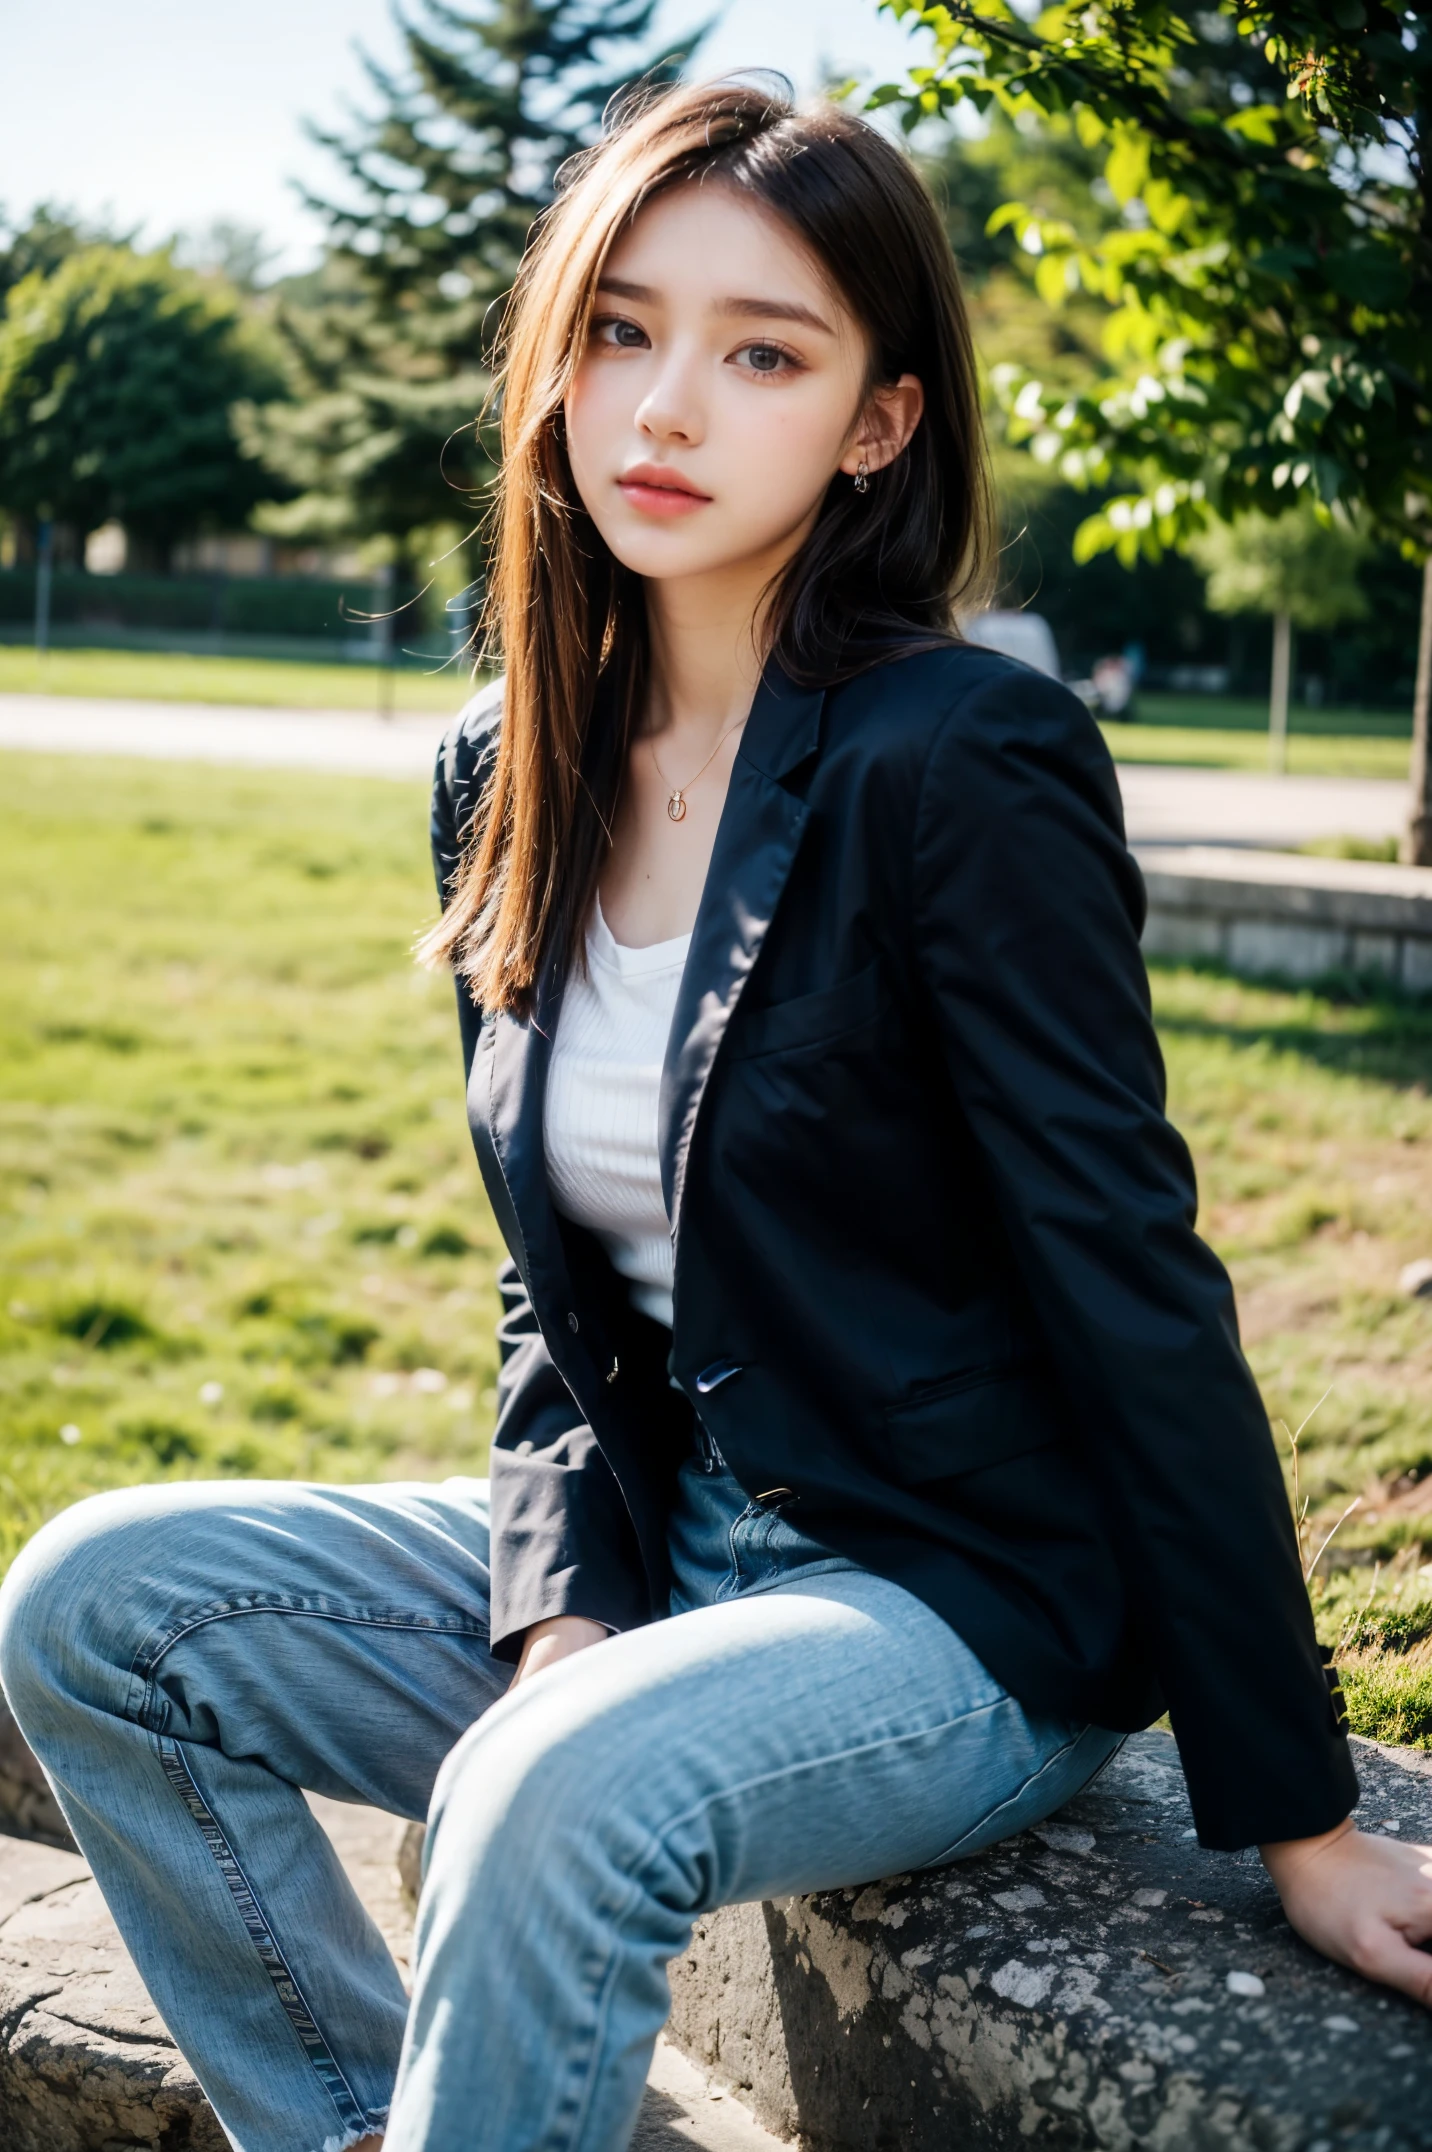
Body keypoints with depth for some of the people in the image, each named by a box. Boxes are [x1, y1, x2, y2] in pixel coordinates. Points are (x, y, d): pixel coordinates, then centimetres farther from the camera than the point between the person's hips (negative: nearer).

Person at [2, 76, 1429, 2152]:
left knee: (555, 1799, -34)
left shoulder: (965, 760, -18)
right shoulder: (507, 772, 3)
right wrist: (560, 1601, -9)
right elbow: (563, 1279, 8)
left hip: (972, 1601, -6)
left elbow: (1134, 1285, -17)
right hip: (652, 1543, 7)